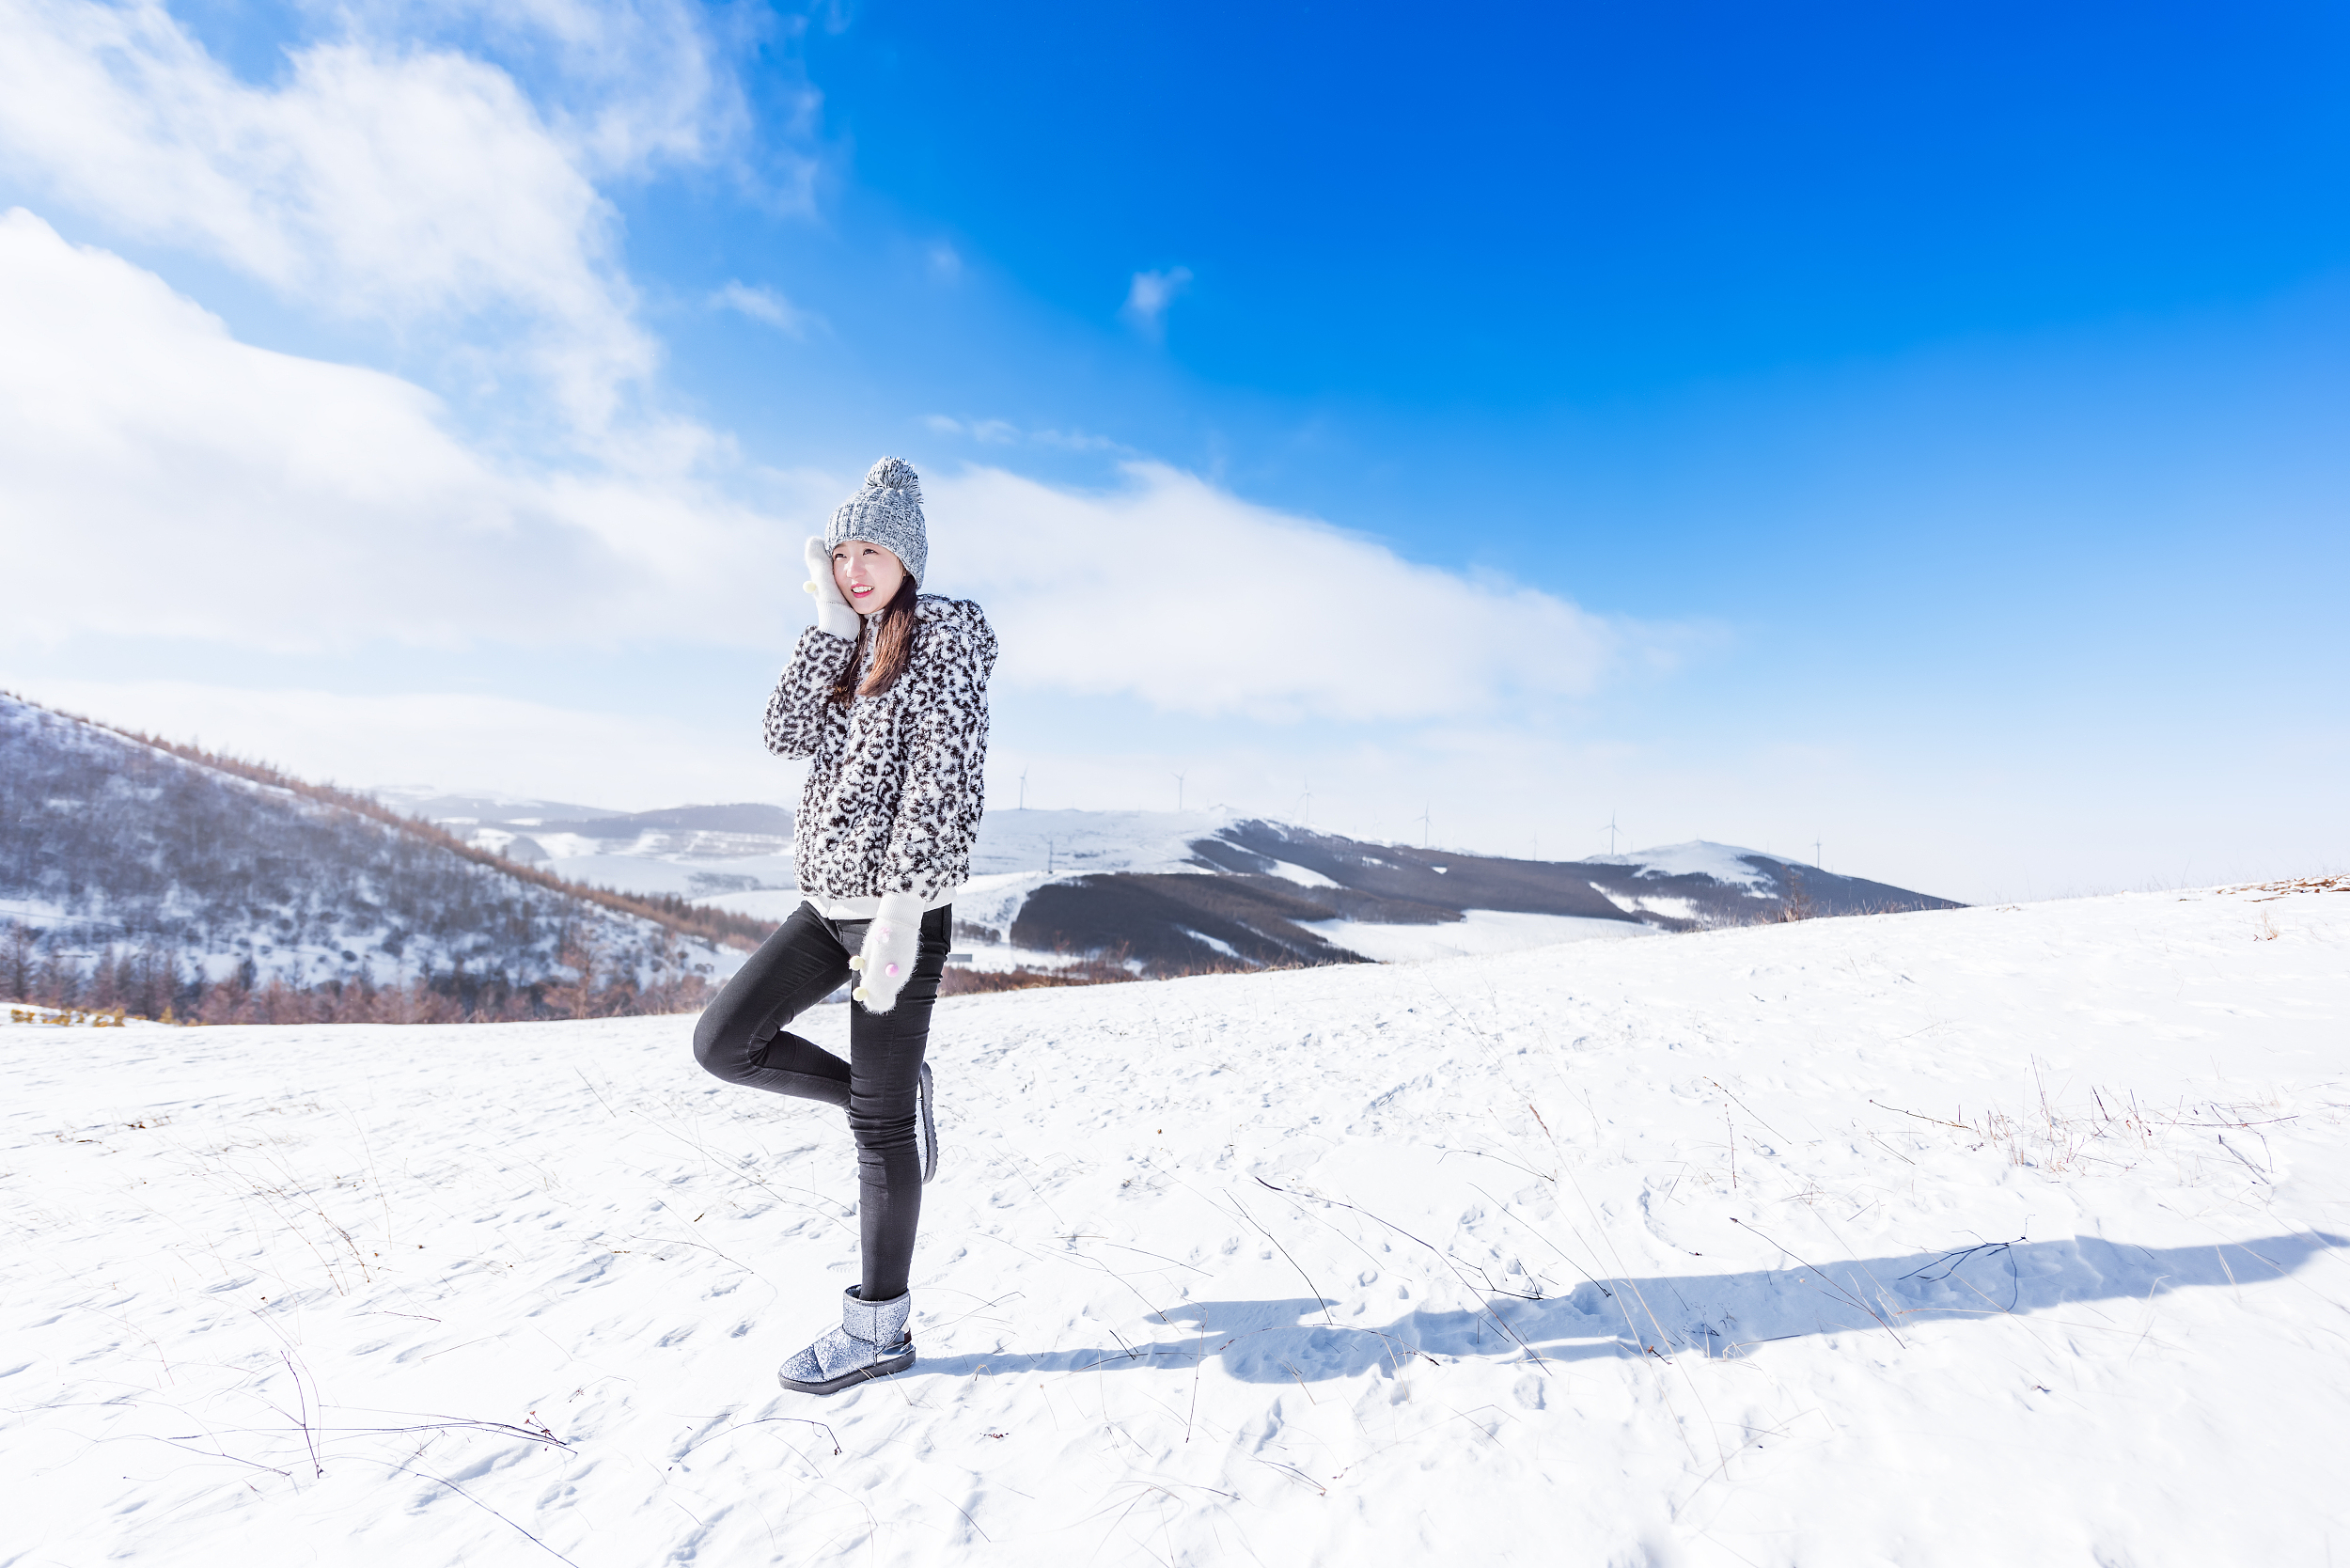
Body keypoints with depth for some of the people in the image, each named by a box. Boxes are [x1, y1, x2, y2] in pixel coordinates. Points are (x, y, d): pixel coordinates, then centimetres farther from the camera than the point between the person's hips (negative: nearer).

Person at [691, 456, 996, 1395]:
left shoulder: (946, 635, -8)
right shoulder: (849, 647, 15)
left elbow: (944, 780, -18)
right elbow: (788, 736, -1)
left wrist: (901, 909, -25)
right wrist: (831, 622, -4)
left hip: (897, 902, -8)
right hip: (829, 899, 8)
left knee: (878, 1120, 1)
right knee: (723, 1042, 8)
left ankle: (880, 1327, 19)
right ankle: (898, 1101, 22)